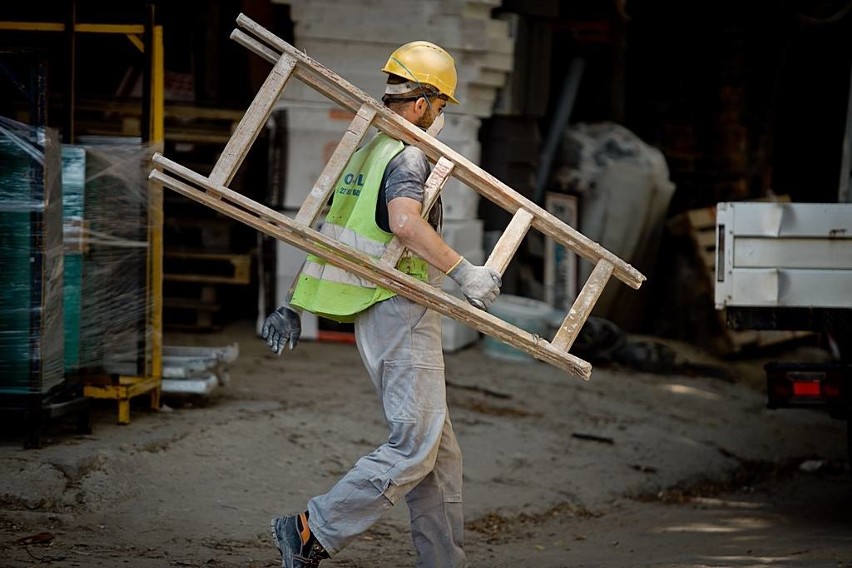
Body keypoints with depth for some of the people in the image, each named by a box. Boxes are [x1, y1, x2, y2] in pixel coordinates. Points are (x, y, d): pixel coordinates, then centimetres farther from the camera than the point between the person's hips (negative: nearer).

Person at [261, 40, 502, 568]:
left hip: (377, 316, 10)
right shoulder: (408, 155, -11)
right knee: (415, 446, -12)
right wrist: (464, 271, -29)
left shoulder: (363, 150, 18)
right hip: (401, 312, -10)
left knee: (440, 448, 11)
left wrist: (293, 305, 23)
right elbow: (405, 221, -31)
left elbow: (329, 230, 21)